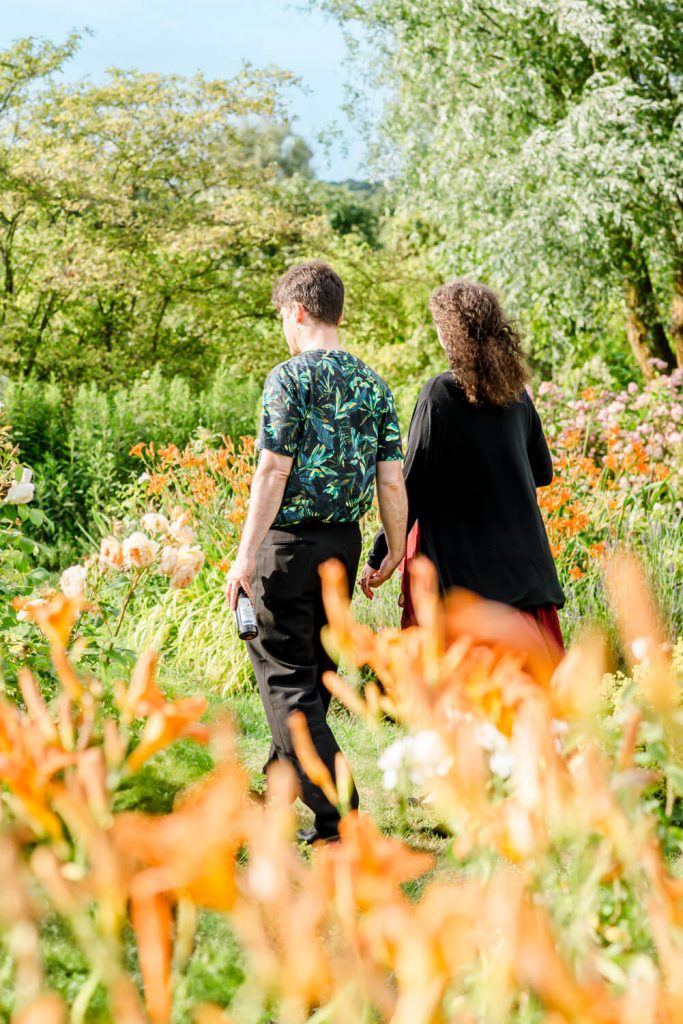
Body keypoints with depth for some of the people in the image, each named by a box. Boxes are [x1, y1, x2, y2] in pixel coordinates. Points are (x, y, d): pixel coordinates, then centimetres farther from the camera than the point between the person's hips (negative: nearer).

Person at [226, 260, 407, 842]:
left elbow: (274, 471, -17)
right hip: (345, 543, 7)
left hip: (289, 541, -7)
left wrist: (245, 557, -15)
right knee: (316, 667, 20)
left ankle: (336, 811, -8)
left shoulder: (290, 377, -12)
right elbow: (391, 480, 5)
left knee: (286, 677, 0)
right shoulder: (373, 384, 7)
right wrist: (396, 549, 17)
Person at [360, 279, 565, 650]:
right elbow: (542, 472, 14)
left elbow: (412, 487, -13)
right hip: (522, 560, 5)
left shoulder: (439, 395, -12)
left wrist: (378, 557, -8)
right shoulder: (516, 392, 4)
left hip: (456, 565, -5)